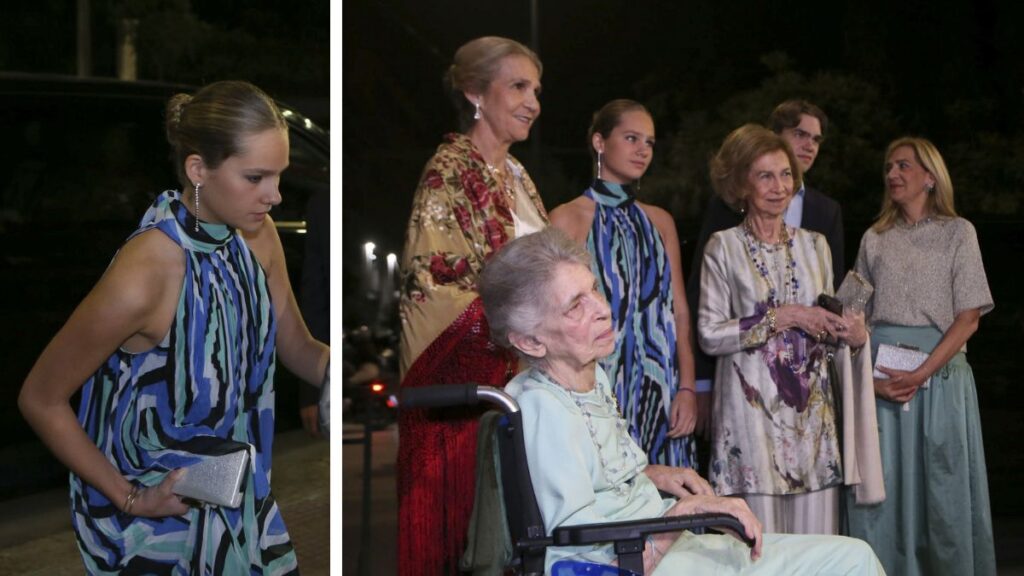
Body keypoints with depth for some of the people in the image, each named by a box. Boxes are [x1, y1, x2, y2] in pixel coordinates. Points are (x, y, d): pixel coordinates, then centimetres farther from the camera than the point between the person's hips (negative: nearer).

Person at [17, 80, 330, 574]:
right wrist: (130, 499, -18)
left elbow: (299, 350, 4)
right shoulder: (142, 277, -28)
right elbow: (40, 400, -17)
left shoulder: (255, 234, -9)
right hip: (156, 512, -6)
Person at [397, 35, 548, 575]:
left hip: (517, 371, 7)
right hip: (465, 374, -7)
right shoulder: (449, 173, -11)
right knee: (463, 501, -2)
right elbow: (429, 287, -17)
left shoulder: (515, 175, 14)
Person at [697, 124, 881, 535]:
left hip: (812, 406, 4)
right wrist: (783, 318, -13)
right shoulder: (724, 247, -1)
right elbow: (709, 334, -8)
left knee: (816, 531, 3)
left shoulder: (814, 245, 12)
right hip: (752, 405, -4)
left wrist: (853, 337, -3)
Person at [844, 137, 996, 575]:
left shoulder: (957, 232, 3)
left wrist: (921, 374, -15)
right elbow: (860, 317, 9)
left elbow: (968, 318, -4)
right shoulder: (874, 239, 12)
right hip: (881, 378, 3)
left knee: (944, 488, 1)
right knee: (884, 490, 1)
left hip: (940, 371, -2)